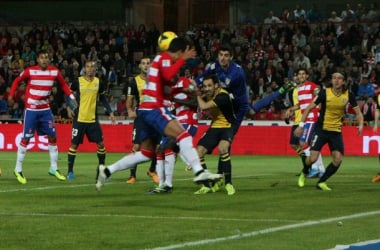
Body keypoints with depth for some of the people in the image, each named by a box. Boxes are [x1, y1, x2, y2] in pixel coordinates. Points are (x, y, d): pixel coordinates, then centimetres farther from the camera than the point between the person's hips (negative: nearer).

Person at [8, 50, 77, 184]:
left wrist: (72, 97, 4)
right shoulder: (30, 71, -11)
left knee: (53, 137, 4)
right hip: (31, 110, -4)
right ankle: (18, 170, 5)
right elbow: (17, 81, 3)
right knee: (26, 138, -4)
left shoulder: (55, 72, -2)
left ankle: (53, 168, 15)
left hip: (46, 110, 4)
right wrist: (11, 95, -8)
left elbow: (63, 84, 14)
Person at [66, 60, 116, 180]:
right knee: (74, 144, -2)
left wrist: (110, 112, 7)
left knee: (101, 144, 1)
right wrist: (69, 107, -10)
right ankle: (70, 171, 9)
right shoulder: (78, 82, -6)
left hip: (93, 119, 3)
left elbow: (103, 99, 14)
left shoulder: (99, 83, 3)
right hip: (79, 119, -3)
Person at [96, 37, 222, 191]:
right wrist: (183, 59, -22)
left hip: (146, 109, 10)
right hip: (154, 109, -10)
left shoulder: (161, 58, 23)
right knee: (183, 135, -23)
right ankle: (199, 172, -36)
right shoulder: (165, 58, -6)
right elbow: (168, 75, -28)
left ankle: (107, 171, 17)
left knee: (147, 153, 15)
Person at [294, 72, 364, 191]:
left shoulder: (348, 95, -5)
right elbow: (309, 108, -8)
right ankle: (304, 173, 22)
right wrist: (301, 125, -13)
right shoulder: (324, 93, -13)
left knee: (338, 160, -10)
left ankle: (321, 182, 8)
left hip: (336, 131, 3)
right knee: (313, 158, -12)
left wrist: (360, 125, -15)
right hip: (321, 129, -3)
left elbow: (358, 111, 4)